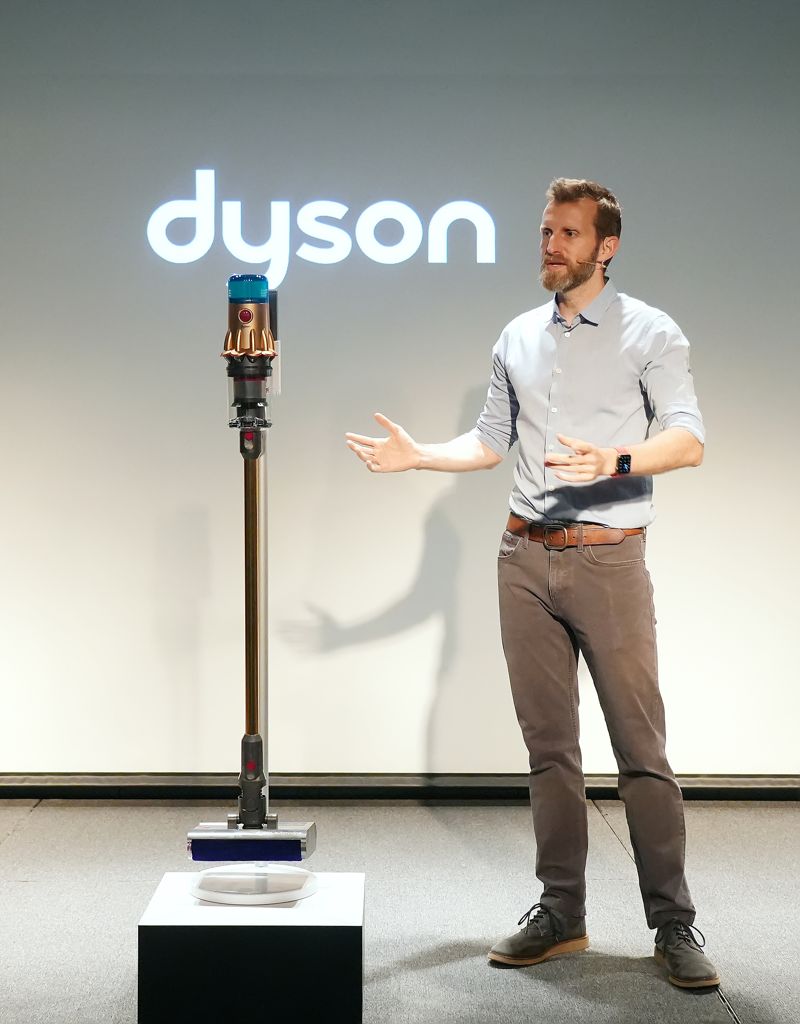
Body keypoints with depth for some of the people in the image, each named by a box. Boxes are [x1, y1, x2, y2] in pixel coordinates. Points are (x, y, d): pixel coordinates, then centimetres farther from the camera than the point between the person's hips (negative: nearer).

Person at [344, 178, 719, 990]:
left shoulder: (649, 333, -1)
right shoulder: (517, 338, 14)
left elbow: (688, 439, -12)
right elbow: (490, 440, 19)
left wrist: (617, 458, -30)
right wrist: (417, 455, 5)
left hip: (608, 558, -4)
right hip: (525, 557, 5)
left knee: (639, 745, -4)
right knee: (548, 743, 8)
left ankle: (673, 923, 6)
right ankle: (561, 913, 17)